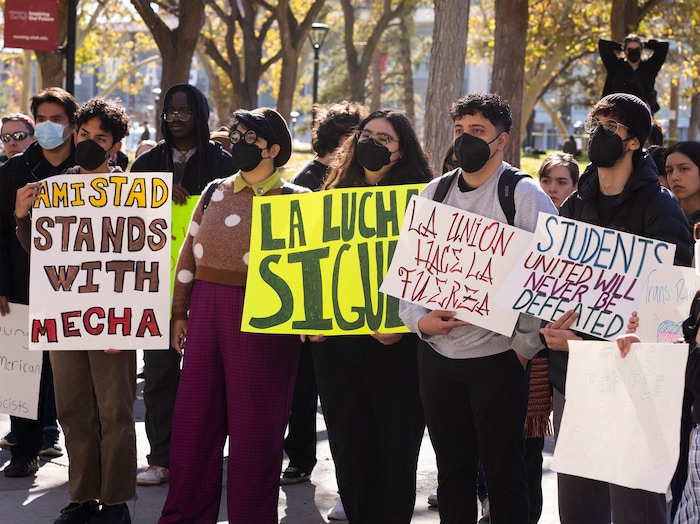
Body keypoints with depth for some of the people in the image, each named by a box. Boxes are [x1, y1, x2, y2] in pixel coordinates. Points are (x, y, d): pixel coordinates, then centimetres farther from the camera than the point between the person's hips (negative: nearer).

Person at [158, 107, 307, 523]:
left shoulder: (295, 200, -1)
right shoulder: (215, 193, 12)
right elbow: (190, 253, 13)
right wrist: (180, 312, 8)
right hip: (206, 312, 5)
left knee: (254, 425, 1)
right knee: (194, 419, 8)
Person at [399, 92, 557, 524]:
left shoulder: (524, 195, -6)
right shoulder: (433, 193, 10)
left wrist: (527, 344, -10)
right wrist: (419, 319, -7)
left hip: (498, 355, -5)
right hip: (437, 354, 5)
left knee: (504, 473, 1)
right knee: (452, 471, 12)